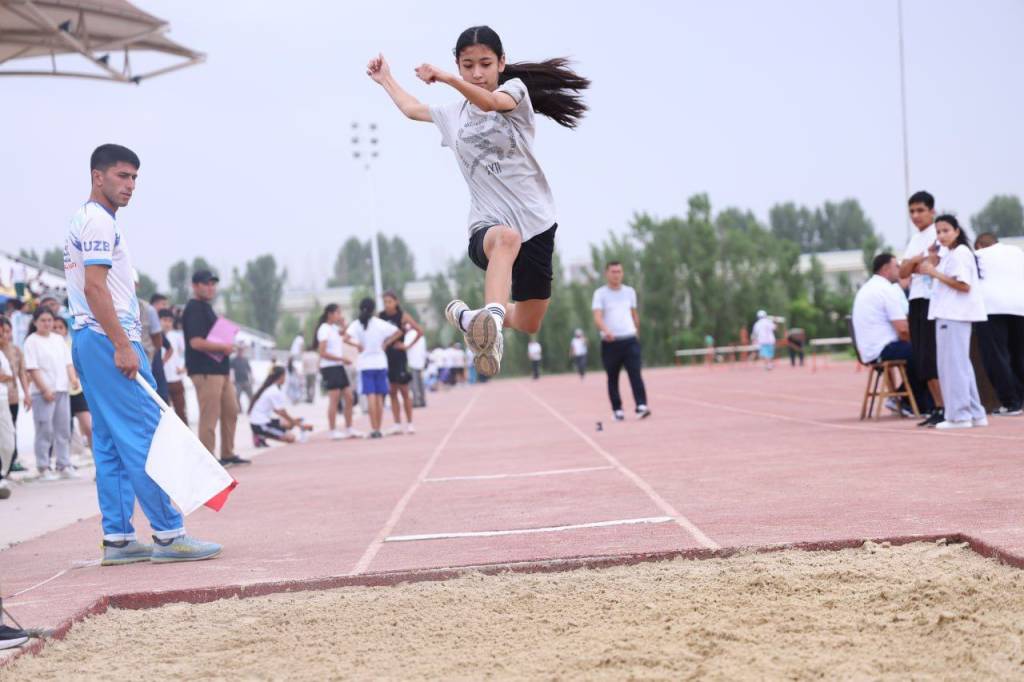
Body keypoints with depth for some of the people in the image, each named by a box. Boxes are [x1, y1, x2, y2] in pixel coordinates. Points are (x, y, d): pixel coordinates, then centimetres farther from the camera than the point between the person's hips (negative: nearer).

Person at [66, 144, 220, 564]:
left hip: (88, 341, 10)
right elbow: (95, 287, -19)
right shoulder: (98, 221, -10)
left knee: (110, 443, 8)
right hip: (109, 340, -10)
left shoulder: (83, 220, 21)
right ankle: (169, 534, -11)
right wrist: (122, 346, -22)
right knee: (145, 435, -10)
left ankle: (117, 538, 8)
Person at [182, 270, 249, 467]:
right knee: (210, 415, -8)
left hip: (220, 368, 11)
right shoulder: (194, 309, -13)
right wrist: (223, 347, -15)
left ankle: (228, 454, 24)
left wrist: (226, 347, 8)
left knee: (231, 411, 15)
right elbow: (196, 342, -22)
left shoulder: (206, 307, 18)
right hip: (205, 371, -11)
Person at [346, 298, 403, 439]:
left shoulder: (356, 325, -2)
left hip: (365, 364, -1)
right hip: (380, 363, 1)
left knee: (371, 397, -4)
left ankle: (374, 429, -13)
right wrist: (386, 343, 3)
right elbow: (399, 332, -2)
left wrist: (357, 345, -5)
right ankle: (378, 429, 6)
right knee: (379, 397, 7)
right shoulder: (380, 323, 0)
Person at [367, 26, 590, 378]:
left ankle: (466, 317, 39)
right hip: (487, 225, 0)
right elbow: (412, 108, 39)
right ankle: (491, 322, -66)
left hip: (536, 220, 0)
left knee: (528, 325, 8)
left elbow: (491, 102, -24)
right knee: (507, 237, -41)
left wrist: (446, 78, -41)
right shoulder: (453, 114, 16)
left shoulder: (515, 88, 2)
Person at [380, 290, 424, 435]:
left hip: (399, 357, -4)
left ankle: (409, 423, 6)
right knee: (392, 392, 5)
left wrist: (407, 345, -10)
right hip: (385, 356, 4)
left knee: (404, 391, 0)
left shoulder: (403, 316, -5)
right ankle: (397, 424, 8)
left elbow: (420, 331, -9)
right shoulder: (380, 317, 4)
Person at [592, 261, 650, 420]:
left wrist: (637, 333, 24)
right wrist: (606, 330, -32)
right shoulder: (600, 294, -1)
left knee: (635, 374, -13)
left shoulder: (630, 292, 11)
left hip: (630, 340, 1)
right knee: (612, 378, 5)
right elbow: (597, 317, -14)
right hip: (610, 342, -1)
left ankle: (641, 406, -22)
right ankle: (617, 410, 12)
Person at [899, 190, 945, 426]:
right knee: (921, 360, 5)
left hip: (933, 300, -8)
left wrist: (914, 264, -2)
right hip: (916, 301, 8)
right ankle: (936, 407, 10)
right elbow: (903, 273, 11)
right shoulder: (914, 240, 18)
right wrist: (917, 260, -6)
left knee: (931, 358, -11)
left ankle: (945, 408, -8)